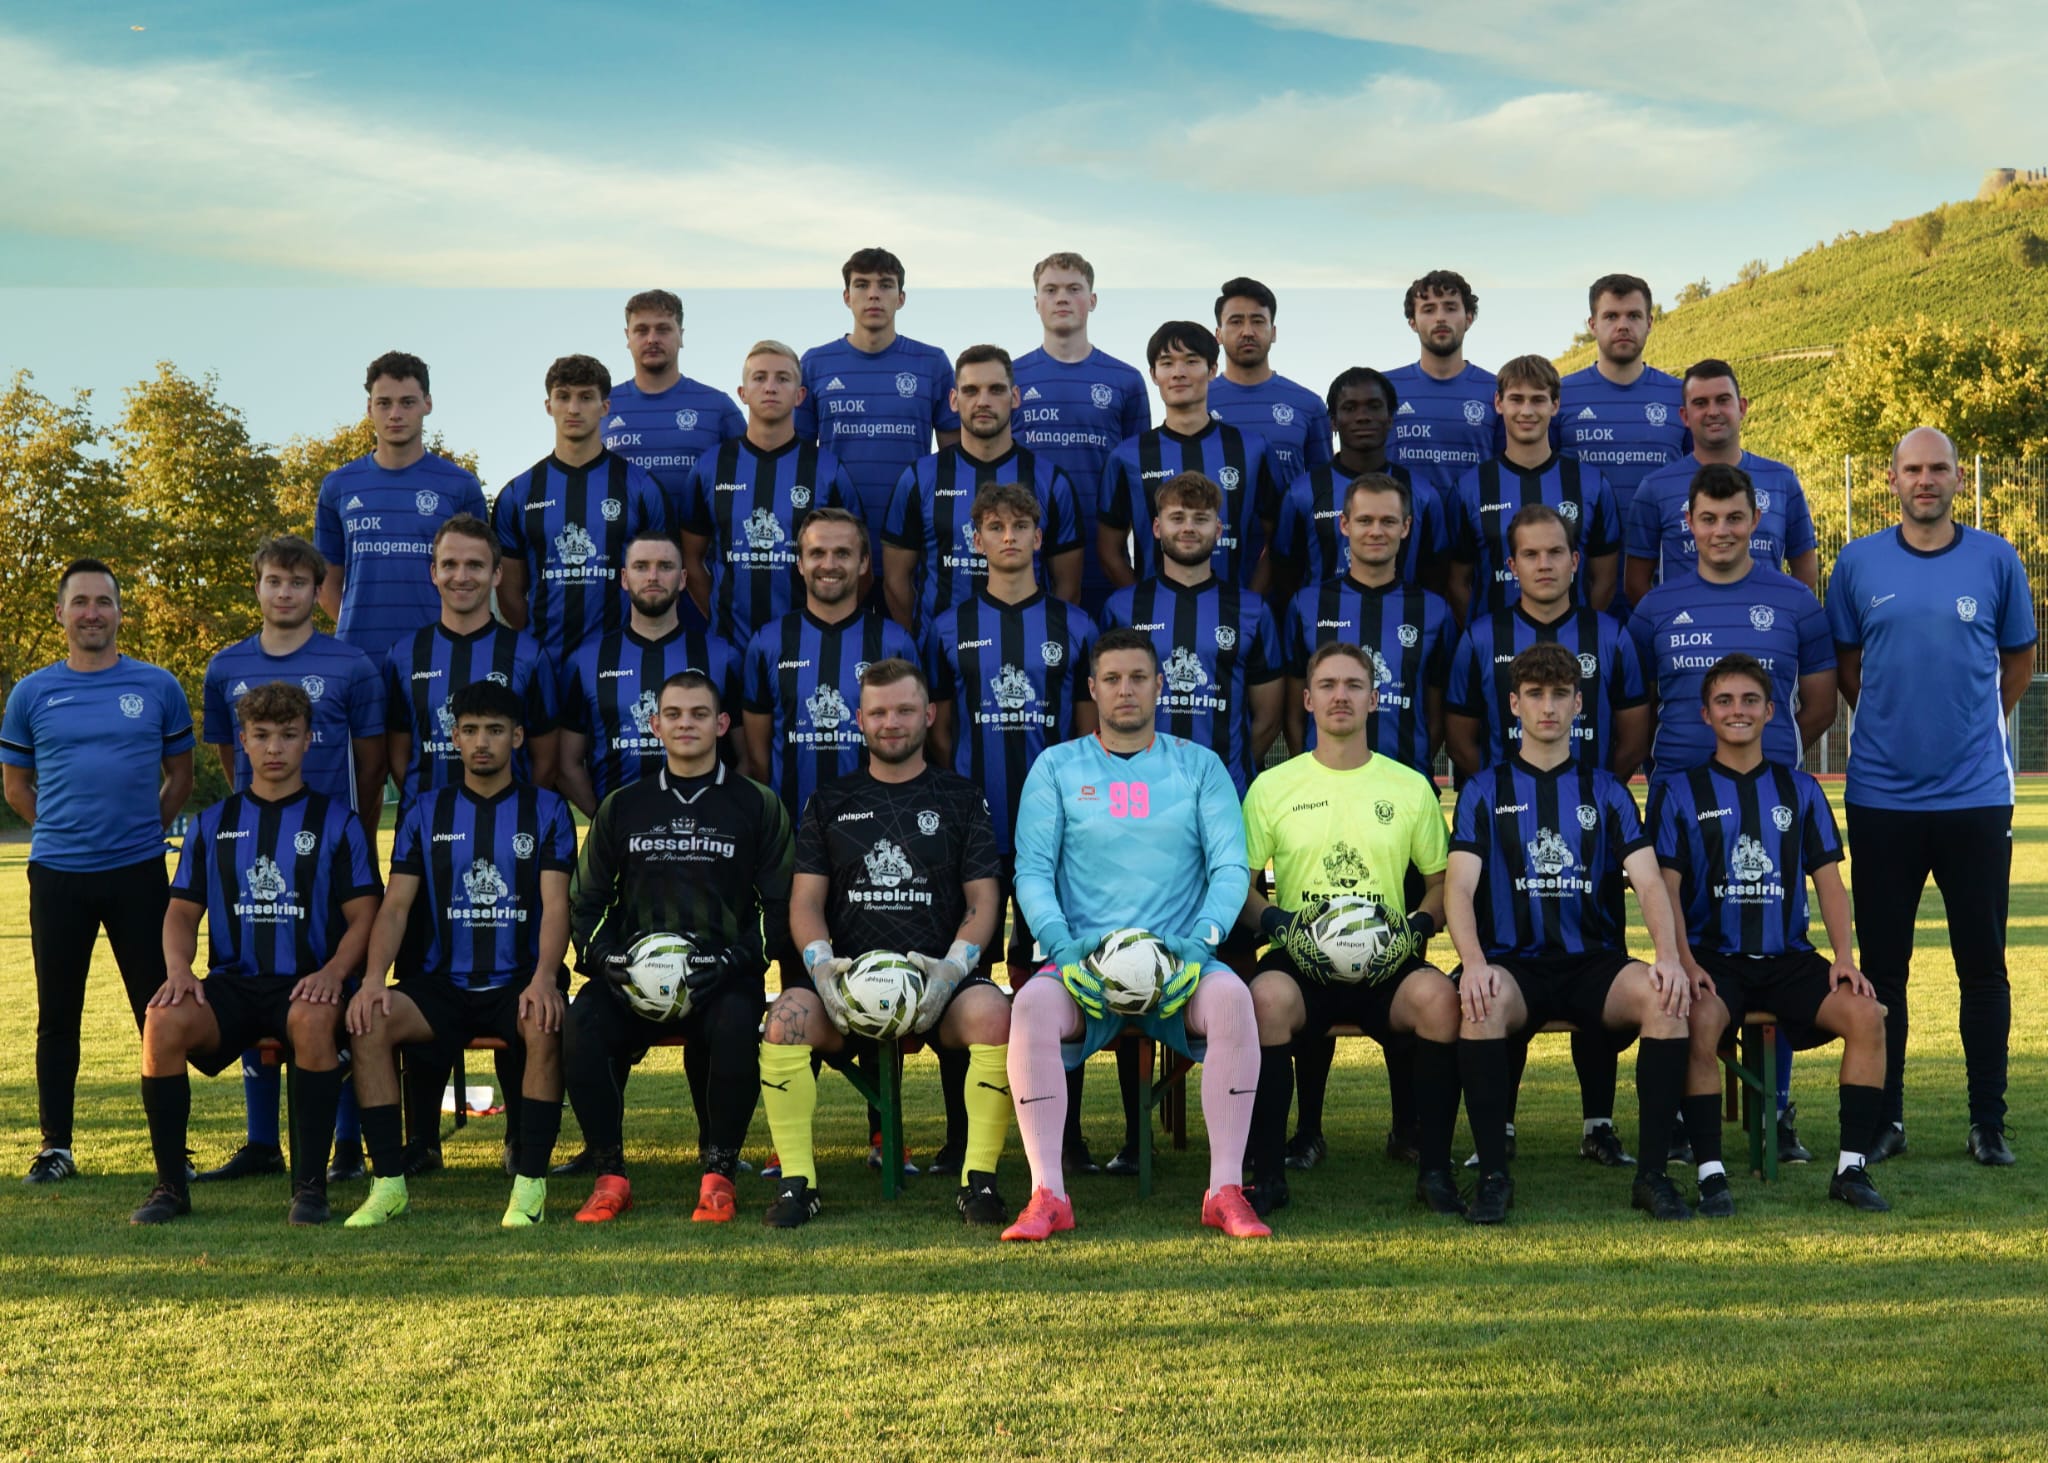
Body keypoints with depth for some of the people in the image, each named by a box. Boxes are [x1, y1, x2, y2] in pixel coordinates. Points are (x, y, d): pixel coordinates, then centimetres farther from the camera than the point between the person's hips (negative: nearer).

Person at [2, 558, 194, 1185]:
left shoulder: (159, 687, 4)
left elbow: (180, 774, 13)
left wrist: (142, 829, 6)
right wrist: (63, 831, 8)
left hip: (139, 872, -1)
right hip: (57, 874, 1)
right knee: (57, 1014, 6)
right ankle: (55, 1145, 15)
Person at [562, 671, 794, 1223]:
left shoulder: (757, 806, 9)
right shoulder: (622, 807, 16)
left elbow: (778, 905, 6)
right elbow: (586, 901, 17)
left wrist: (734, 960, -11)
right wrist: (604, 957, -4)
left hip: (723, 975, -2)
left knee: (736, 1029, -35)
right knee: (580, 1027, -28)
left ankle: (718, 1175, -17)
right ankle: (610, 1177, -14)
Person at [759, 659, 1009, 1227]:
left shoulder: (961, 798, 15)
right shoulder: (829, 802, 18)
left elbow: (983, 900, 9)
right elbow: (806, 900, 12)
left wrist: (953, 966, -10)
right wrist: (821, 963, -9)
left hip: (939, 974, -1)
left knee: (994, 1016, -33)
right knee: (786, 1017, -30)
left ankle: (978, 1179, -20)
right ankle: (796, 1181, -19)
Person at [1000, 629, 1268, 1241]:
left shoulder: (1199, 766, 13)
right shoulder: (1056, 767, 12)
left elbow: (1231, 866, 4)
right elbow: (1032, 870, 4)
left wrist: (1199, 942, -13)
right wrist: (1062, 944, -14)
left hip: (1179, 961, 0)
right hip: (1085, 957, 0)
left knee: (1231, 998, -33)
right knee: (1032, 1005, -32)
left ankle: (1226, 1190, -27)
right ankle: (1047, 1195, -29)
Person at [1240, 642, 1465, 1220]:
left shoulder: (1411, 787, 12)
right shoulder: (1272, 787, 9)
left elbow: (1442, 881, 16)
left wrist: (1417, 927, -4)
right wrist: (1277, 923, -11)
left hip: (1386, 964, 1)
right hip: (1300, 961, -1)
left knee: (1438, 996, -32)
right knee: (1268, 997, -35)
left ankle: (1435, 1171, -17)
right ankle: (1268, 1174, -21)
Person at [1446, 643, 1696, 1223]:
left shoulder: (1605, 790, 14)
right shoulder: (1486, 790, 10)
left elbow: (1649, 882, 2)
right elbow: (1459, 886, -4)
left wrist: (1669, 956, -18)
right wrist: (1474, 962, -24)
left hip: (1595, 963, 2)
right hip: (1514, 963, -1)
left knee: (1665, 997, -29)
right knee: (1483, 1002, -36)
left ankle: (1652, 1172, -19)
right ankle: (1493, 1175, -24)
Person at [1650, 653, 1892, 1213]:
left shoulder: (1799, 789, 15)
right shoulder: (1679, 791, 6)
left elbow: (1828, 878, 11)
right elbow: (1666, 886, -2)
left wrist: (1844, 956, -5)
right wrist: (1685, 962, -17)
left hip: (1789, 957, 3)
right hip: (1713, 955, -3)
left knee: (1866, 1014, -22)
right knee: (1700, 1021, -34)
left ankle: (1852, 1167, -14)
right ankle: (1710, 1171, -26)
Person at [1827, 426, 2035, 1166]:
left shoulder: (1997, 560, 2)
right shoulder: (1857, 563, 2)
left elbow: (2019, 660, 13)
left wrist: (1972, 726, 8)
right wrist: (1890, 719, 8)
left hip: (1976, 795, 0)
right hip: (1882, 795, 0)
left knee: (1983, 964, 4)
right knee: (1882, 965, 6)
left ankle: (1989, 1124, 14)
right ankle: (1884, 1120, 16)